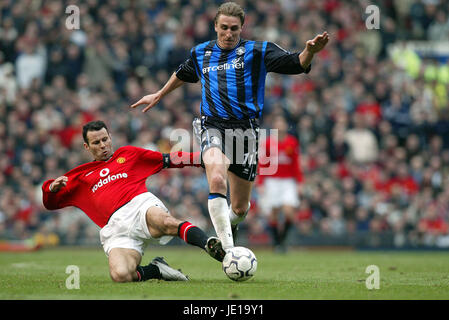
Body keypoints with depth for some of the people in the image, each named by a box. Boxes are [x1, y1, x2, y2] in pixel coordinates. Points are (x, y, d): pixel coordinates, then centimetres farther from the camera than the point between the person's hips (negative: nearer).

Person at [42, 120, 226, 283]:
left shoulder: (128, 154, 28)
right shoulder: (81, 176, 28)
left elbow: (168, 160, 30)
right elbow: (50, 202, 29)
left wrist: (200, 158, 21)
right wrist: (53, 187, 6)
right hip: (115, 228, 0)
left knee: (164, 221, -41)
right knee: (120, 275, -31)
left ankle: (210, 245, -49)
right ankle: (156, 270, -5)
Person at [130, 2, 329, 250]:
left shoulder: (257, 52, 4)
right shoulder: (201, 53, 14)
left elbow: (295, 64, -8)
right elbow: (183, 74, 36)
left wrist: (310, 52, -29)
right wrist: (158, 96, 45)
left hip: (245, 129, 0)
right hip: (213, 127, 0)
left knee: (239, 208, 8)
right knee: (217, 180, -33)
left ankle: (228, 226, 46)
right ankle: (227, 248, -33)